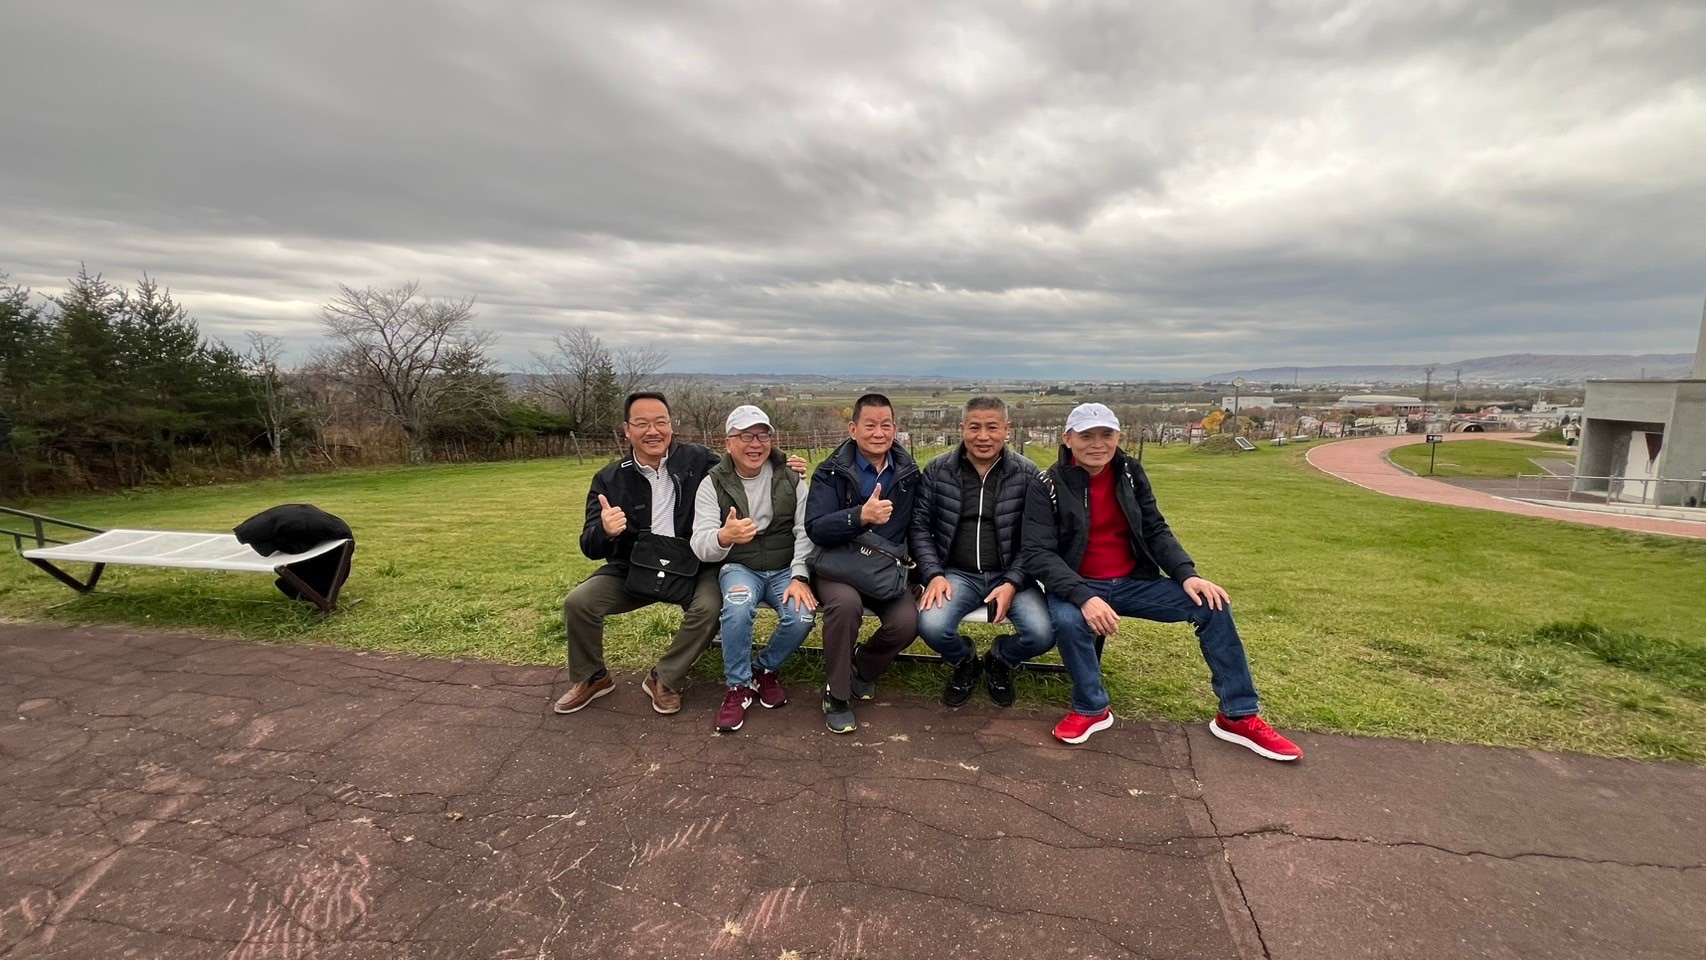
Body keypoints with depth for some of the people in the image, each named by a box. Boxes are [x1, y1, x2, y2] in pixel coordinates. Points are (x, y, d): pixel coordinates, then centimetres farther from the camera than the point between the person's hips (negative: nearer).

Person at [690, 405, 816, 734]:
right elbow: (700, 545, -14)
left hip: (786, 568, 2)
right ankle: (738, 686, -9)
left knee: (801, 617, -26)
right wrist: (724, 537, -38)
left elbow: (805, 532, -4)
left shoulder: (791, 479, 1)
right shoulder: (713, 484, -4)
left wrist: (800, 577, -20)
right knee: (738, 607, -34)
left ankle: (767, 669, 6)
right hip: (738, 568, -1)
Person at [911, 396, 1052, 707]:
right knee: (931, 626, -28)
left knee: (1042, 635, -23)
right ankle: (964, 662, 12)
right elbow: (920, 526, 3)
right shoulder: (937, 470, 1)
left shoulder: (1027, 474, 0)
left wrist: (1012, 583, -14)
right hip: (957, 574, 0)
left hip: (1009, 576, 0)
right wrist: (934, 574, -11)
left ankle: (999, 660, 16)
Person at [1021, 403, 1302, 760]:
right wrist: (1083, 597, -34)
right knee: (1068, 620, -36)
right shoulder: (1048, 487, -12)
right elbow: (1038, 554, -19)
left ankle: (1238, 716, 6)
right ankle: (1092, 709, -8)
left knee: (1212, 604, -9)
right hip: (1078, 586, -4)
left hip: (1134, 582, 5)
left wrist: (1187, 574, -14)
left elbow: (1156, 531, 4)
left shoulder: (1131, 473, 3)